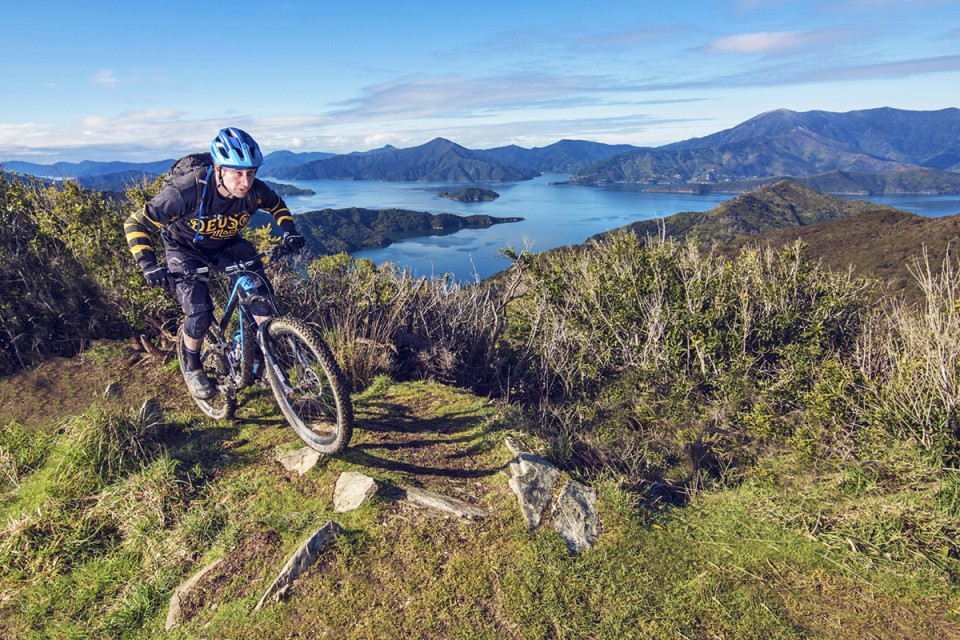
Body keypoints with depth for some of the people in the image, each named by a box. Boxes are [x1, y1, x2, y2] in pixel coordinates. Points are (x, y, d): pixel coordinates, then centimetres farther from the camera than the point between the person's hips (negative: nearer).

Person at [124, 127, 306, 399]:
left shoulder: (254, 191, -25)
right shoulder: (186, 191, -36)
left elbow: (278, 206, 0)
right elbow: (136, 224, -27)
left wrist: (289, 232, -17)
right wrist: (148, 265, -38)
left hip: (227, 246, 4)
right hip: (186, 250, -3)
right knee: (200, 314, -18)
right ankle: (192, 366, 12)